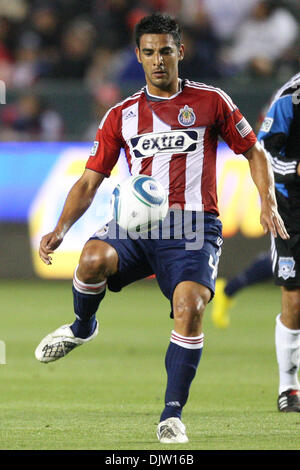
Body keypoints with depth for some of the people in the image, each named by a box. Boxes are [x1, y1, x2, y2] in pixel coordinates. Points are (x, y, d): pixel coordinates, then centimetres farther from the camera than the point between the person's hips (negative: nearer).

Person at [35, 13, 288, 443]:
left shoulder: (211, 102, 7)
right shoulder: (121, 116, 12)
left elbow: (254, 152, 14)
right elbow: (90, 181, 11)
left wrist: (268, 205, -1)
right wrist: (61, 229, -3)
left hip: (194, 227, -1)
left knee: (190, 309, -25)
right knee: (93, 258, -31)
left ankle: (172, 415, -12)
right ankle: (82, 327, 2)